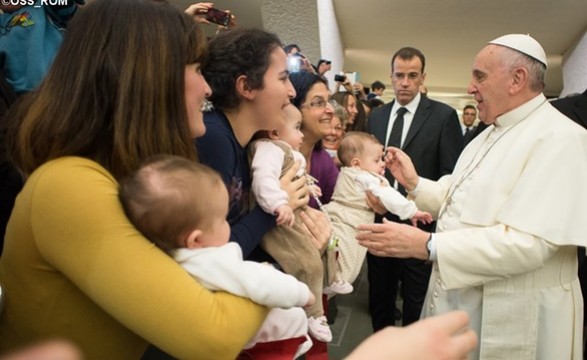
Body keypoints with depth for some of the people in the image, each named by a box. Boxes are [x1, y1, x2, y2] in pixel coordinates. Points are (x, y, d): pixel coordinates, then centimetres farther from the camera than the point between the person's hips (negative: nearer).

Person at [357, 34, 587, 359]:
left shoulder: (559, 139, -19)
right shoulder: (490, 134, 12)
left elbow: (527, 244, -29)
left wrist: (427, 246, -32)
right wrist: (415, 184, 1)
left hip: (512, 319, -8)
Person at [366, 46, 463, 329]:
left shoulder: (443, 116, -5)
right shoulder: (376, 116, 9)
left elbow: (451, 176, -7)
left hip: (421, 224, -4)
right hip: (380, 222, 4)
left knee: (417, 305, 11)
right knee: (379, 298, 18)